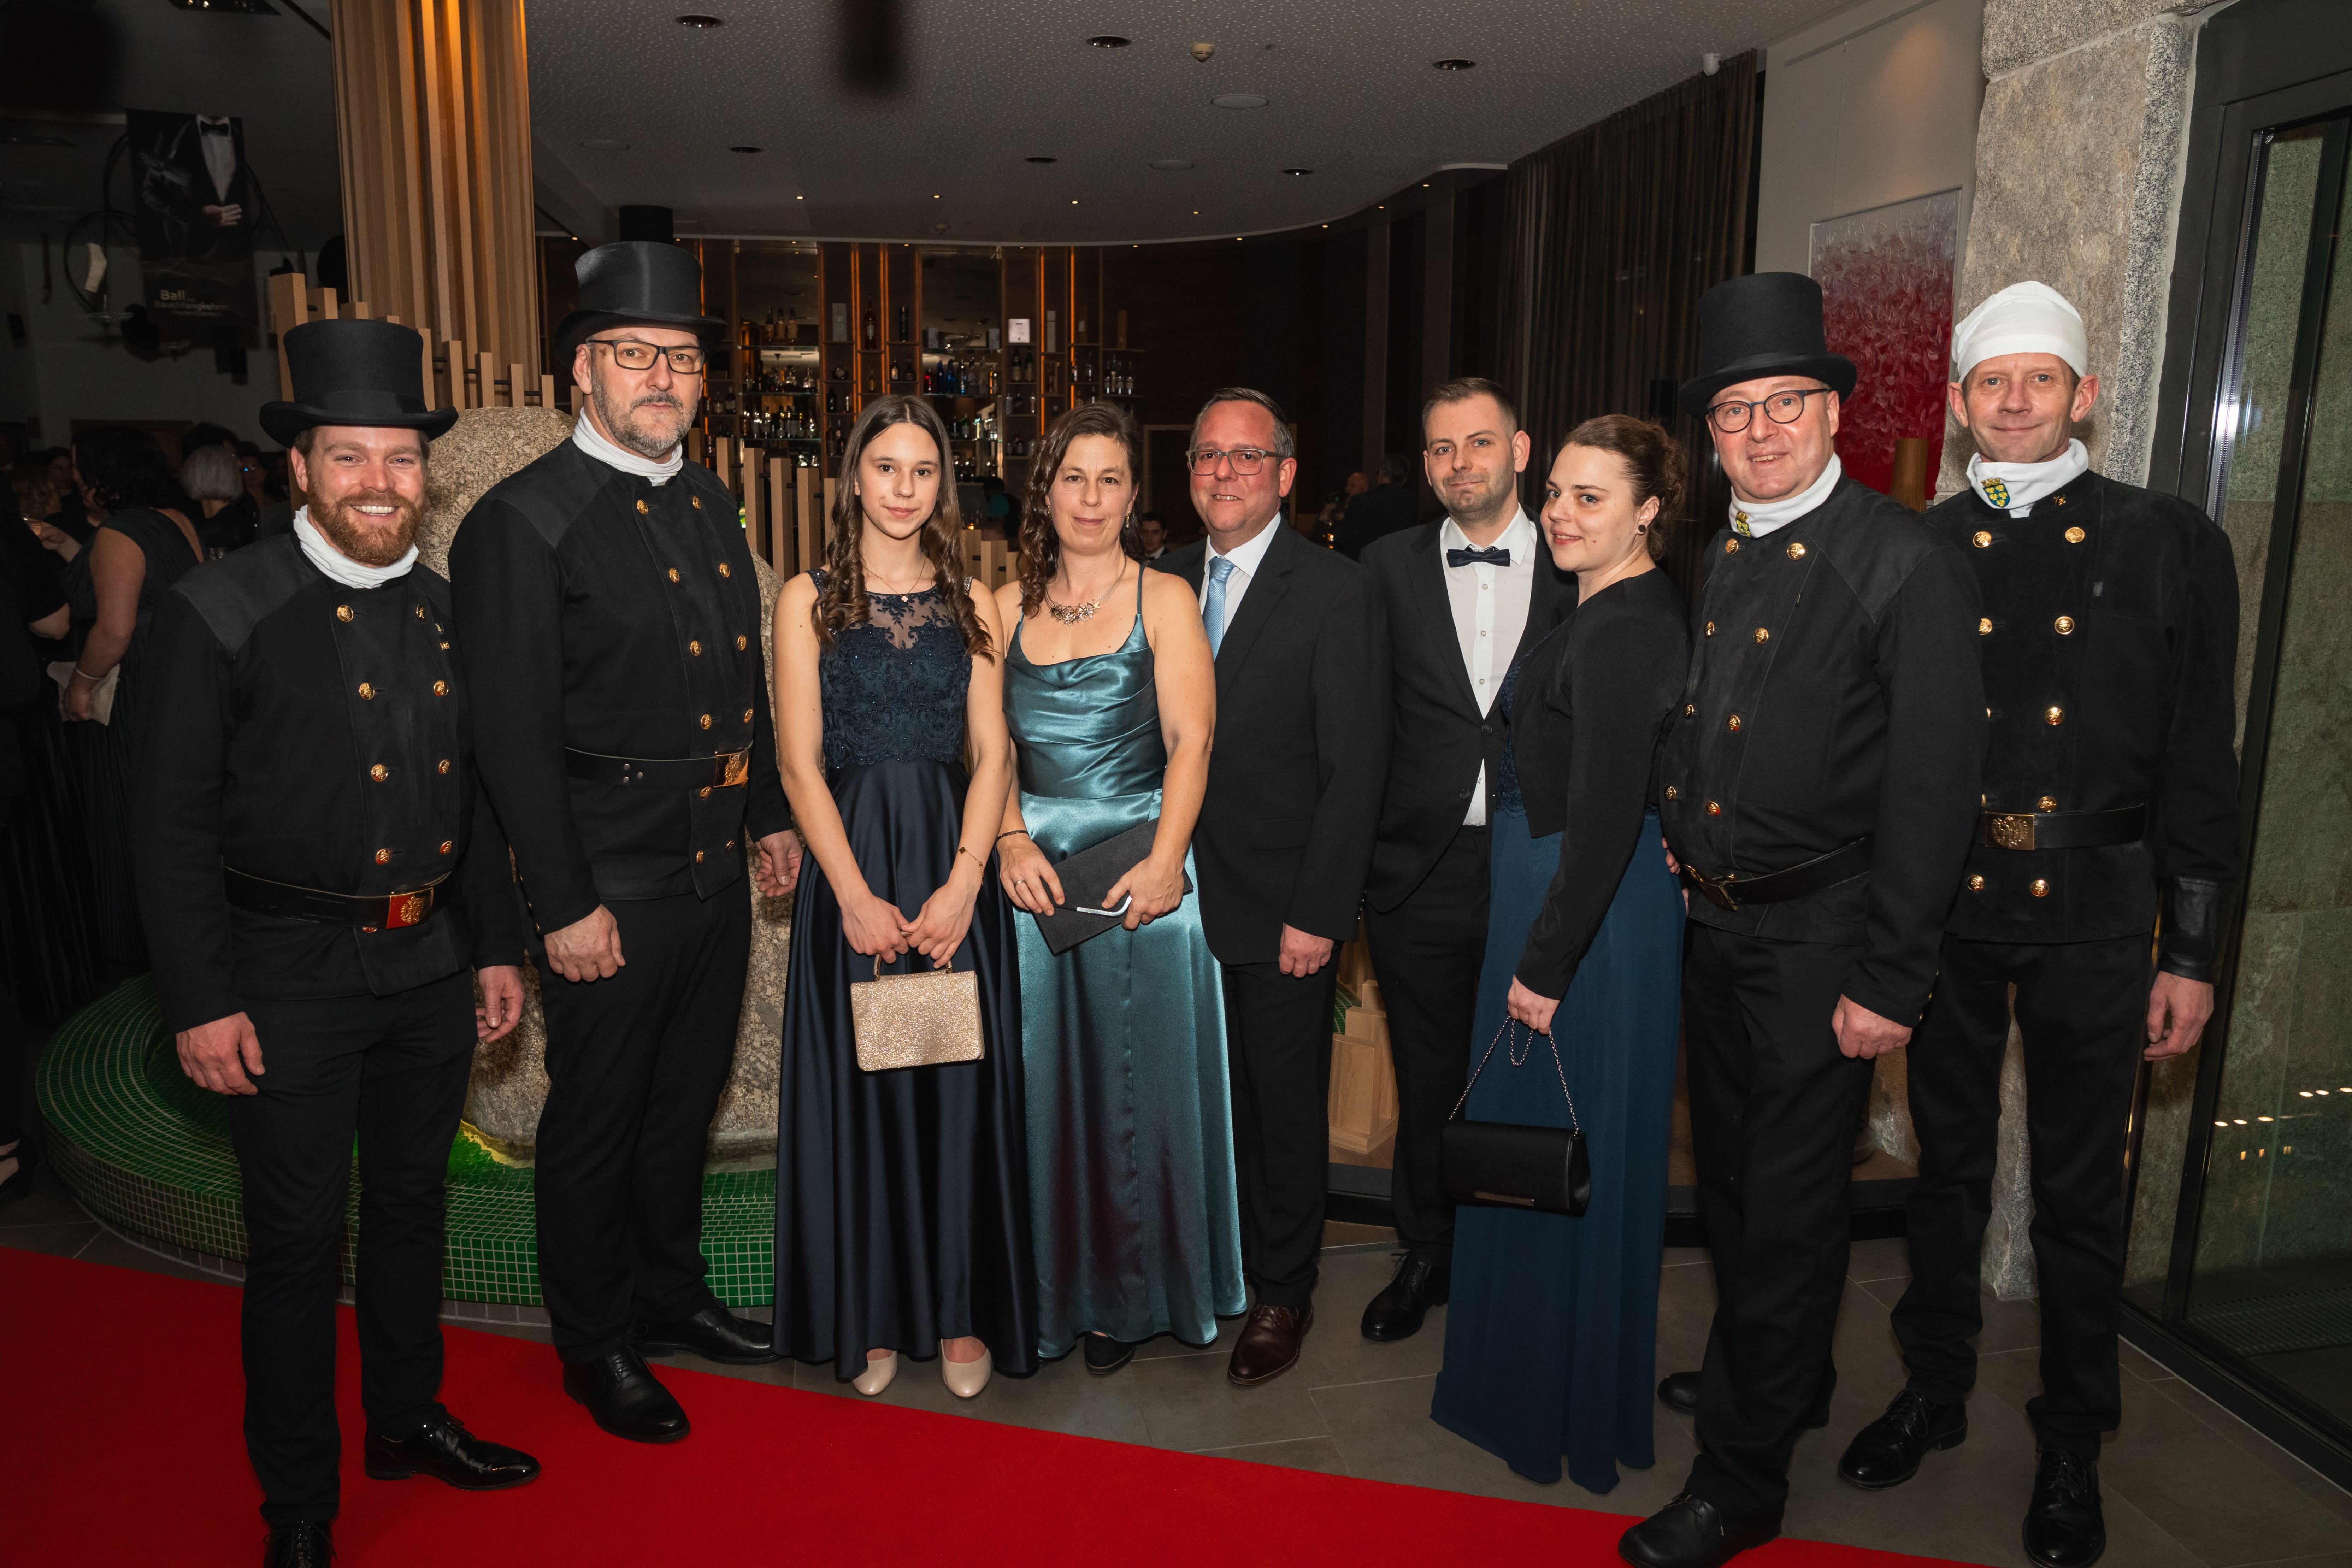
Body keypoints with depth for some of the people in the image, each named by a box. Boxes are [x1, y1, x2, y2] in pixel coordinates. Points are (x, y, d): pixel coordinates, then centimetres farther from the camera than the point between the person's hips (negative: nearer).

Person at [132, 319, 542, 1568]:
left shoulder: (447, 610, 5)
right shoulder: (220, 613, -11)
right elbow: (172, 822, -10)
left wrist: (497, 945, 10)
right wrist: (202, 1002, -12)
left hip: (432, 968, 5)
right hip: (290, 983, -5)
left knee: (412, 1205, 20)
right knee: (296, 1241, 8)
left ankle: (408, 1418, 41)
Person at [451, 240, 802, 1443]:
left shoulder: (709, 505, 10)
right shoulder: (520, 522, -13)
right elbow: (513, 737, -16)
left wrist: (769, 815, 16)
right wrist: (565, 904, -17)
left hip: (715, 868, 7)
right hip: (609, 888, -7)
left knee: (685, 1099, 21)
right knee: (596, 1118, 10)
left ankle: (670, 1292, 41)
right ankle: (595, 1344, 30)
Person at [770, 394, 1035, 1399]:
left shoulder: (971, 603, 9)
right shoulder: (809, 599, 3)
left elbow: (991, 756, 2)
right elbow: (800, 763, -2)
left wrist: (961, 885, -11)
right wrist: (857, 896, -11)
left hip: (956, 868, 1)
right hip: (849, 869, -1)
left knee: (961, 1086, 4)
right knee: (860, 1089, 5)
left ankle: (963, 1313, 19)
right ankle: (870, 1317, 21)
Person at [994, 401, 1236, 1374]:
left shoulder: (1165, 599, 0)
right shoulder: (1010, 604, 10)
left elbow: (1191, 741, -8)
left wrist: (1164, 859, -21)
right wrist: (1012, 842, -12)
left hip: (1140, 865, -3)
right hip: (1034, 866, 3)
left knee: (1137, 1074, 5)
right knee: (1040, 1074, 9)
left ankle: (1131, 1294, 23)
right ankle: (1051, 1286, 26)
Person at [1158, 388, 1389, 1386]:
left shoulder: (1337, 593, -9)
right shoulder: (1166, 583, 7)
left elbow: (1354, 768, -11)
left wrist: (1317, 914, -15)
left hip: (1281, 906, -4)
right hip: (1184, 896, 4)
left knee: (1287, 1106, 10)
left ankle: (1282, 1292, 29)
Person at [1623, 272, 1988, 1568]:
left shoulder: (1906, 565, -14)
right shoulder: (1720, 563, 8)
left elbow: (1932, 790, -16)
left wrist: (1889, 984, -17)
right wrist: (1683, 873, 6)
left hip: (1817, 938, -7)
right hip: (1712, 926, 7)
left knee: (1788, 1204, 5)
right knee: (1726, 1175, 21)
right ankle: (1775, 1373, 45)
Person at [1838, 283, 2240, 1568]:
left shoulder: (2174, 546, 0)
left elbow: (2200, 766, -1)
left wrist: (2190, 954, -3)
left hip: (2092, 913, -1)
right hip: (1944, 906, 1)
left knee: (2079, 1192, 10)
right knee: (1947, 1164, 15)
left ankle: (2071, 1446, 30)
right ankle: (1933, 1389, 34)